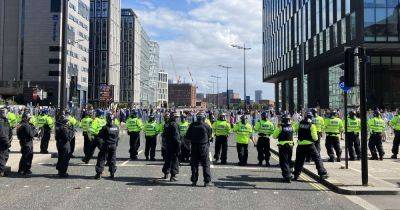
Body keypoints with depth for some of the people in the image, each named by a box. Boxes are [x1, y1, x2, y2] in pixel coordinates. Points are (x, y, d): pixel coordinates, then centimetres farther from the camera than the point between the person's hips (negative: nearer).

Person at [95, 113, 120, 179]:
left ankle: (99, 173, 2)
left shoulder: (105, 128, -15)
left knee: (101, 159, 4)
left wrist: (100, 144, 1)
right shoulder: (117, 128, 1)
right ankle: (112, 173, 15)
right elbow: (118, 137, 10)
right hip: (114, 146, 4)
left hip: (106, 146, -4)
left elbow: (100, 137, -11)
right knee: (112, 159, 13)